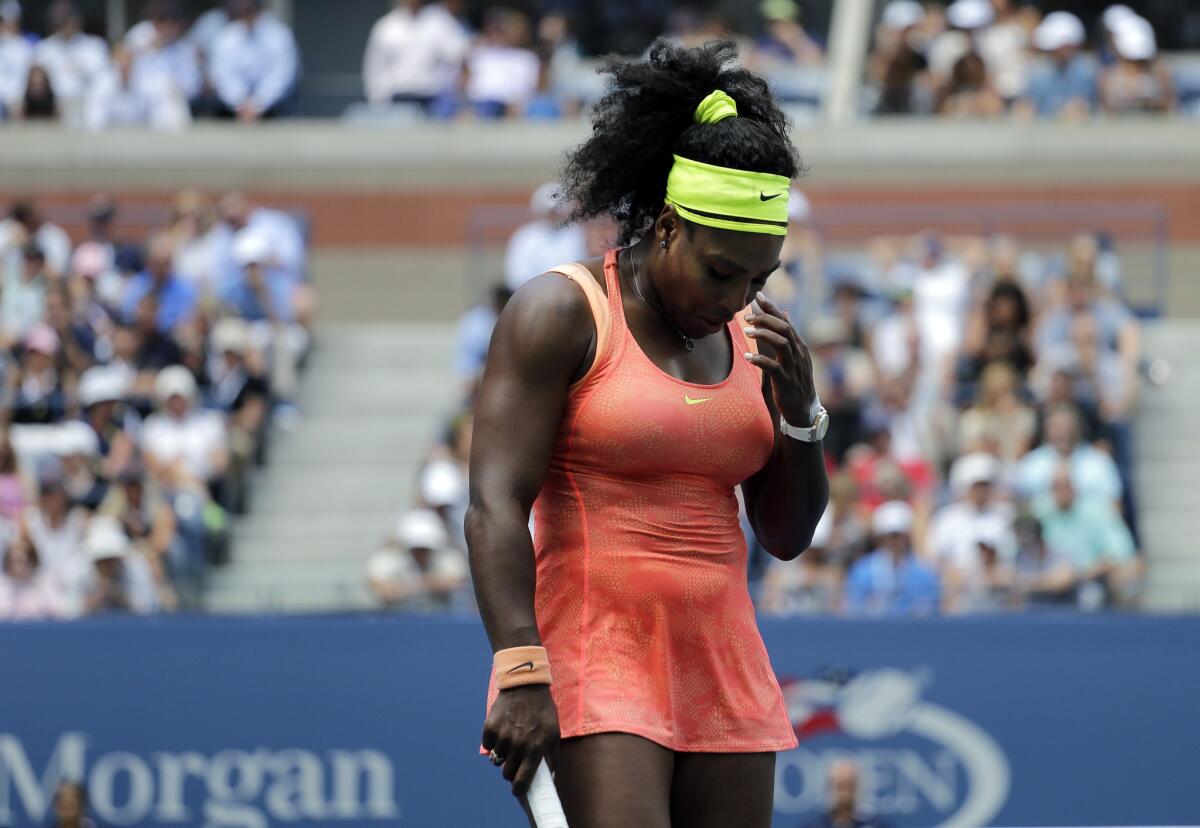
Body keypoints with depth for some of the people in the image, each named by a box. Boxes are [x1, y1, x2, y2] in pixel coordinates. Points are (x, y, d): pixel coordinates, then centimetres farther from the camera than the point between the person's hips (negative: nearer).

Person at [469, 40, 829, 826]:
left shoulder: (754, 332, 13)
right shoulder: (561, 313, -5)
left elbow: (788, 536, 16)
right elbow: (495, 504, -12)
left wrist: (798, 408, -1)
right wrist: (521, 670, -24)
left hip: (725, 673, 6)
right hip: (595, 660, -6)